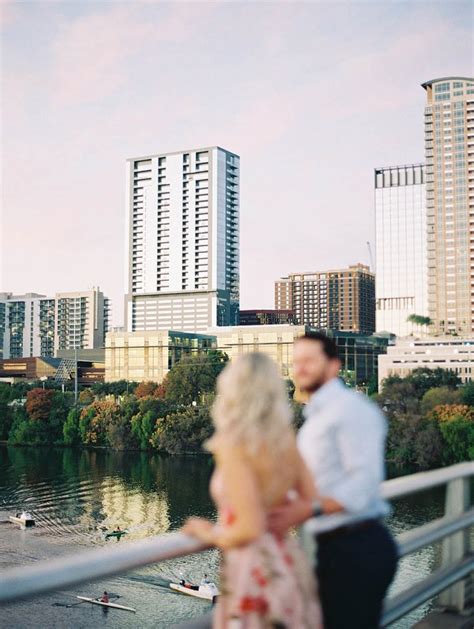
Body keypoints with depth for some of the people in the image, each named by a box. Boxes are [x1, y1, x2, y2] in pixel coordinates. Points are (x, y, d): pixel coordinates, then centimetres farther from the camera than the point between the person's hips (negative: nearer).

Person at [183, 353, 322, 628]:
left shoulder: (233, 446, -17)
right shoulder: (287, 442, 2)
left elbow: (250, 528, -20)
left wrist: (212, 535, -3)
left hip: (254, 574, -7)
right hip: (289, 563, 7)